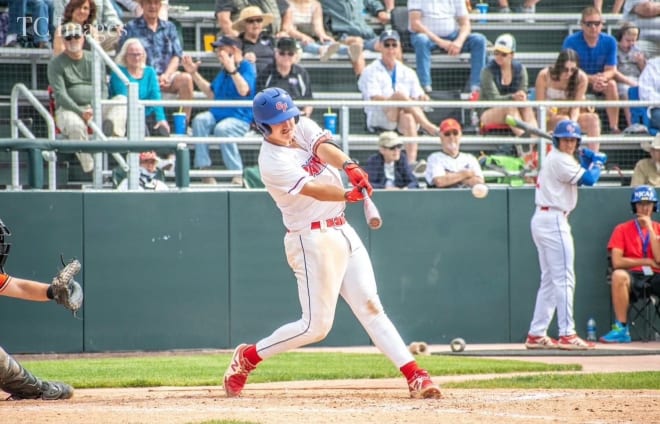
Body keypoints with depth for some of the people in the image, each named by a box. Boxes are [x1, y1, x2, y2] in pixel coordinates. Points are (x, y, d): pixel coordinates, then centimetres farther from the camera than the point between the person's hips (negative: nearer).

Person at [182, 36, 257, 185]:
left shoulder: (247, 67, -5)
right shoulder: (224, 70, 20)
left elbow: (244, 91, -23)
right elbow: (211, 93, 27)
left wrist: (232, 70, -30)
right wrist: (194, 73, 25)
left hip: (240, 118, -7)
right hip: (217, 114, 7)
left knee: (222, 129, -37)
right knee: (199, 120, -23)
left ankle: (238, 175, -25)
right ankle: (205, 170, -27)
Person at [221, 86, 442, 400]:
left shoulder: (304, 128, 5)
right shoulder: (272, 162, -16)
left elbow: (325, 148, -14)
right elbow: (314, 190, -27)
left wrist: (350, 167, -35)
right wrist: (351, 195, -43)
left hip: (342, 231, 7)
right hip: (313, 241, -7)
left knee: (370, 308, 1)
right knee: (316, 326, -4)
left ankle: (414, 376, -4)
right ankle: (248, 357, 13)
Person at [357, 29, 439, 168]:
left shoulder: (408, 73, 21)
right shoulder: (370, 72, 9)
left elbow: (418, 96, 11)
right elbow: (374, 98, -9)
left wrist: (421, 98, -15)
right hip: (378, 119, -3)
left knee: (408, 118, -36)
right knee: (400, 94, -31)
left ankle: (412, 160, -53)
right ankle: (429, 127, -43)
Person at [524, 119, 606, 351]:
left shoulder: (555, 158, 18)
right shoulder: (559, 160, -13)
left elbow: (579, 177, 21)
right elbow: (588, 179, -18)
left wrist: (587, 161, 8)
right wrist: (597, 164, 0)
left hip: (542, 219, 11)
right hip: (554, 221, -11)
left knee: (550, 279, 13)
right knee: (564, 278, -10)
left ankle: (536, 335, 14)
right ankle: (567, 334, -12)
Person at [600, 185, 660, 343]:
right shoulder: (622, 229, 7)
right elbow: (617, 262, -5)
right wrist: (647, 261, -3)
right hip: (633, 278, -1)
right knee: (619, 275, -38)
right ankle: (621, 329, -31)